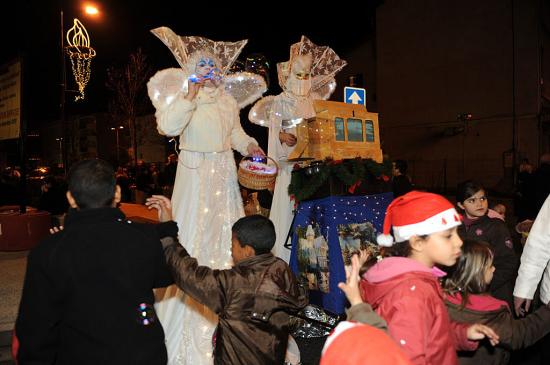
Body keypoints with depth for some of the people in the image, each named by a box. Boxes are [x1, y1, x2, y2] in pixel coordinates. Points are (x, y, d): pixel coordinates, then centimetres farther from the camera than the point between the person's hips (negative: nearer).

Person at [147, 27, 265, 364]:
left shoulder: (227, 99, 10)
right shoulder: (183, 97, -5)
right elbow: (167, 127, -22)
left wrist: (249, 145, 2)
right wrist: (190, 96, -24)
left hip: (224, 172, 5)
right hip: (196, 173, -5)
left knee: (227, 234, 9)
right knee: (194, 236, -4)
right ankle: (188, 320, 7)